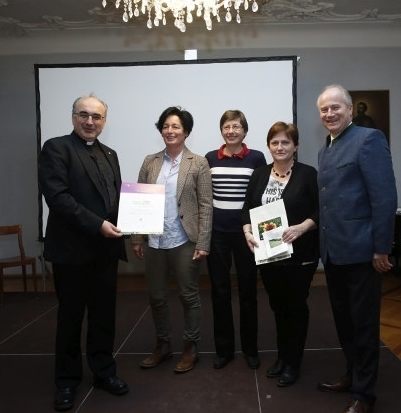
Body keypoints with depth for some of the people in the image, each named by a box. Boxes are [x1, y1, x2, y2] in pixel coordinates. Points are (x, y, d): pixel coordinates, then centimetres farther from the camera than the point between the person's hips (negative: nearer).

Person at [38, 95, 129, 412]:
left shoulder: (109, 154, 14)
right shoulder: (56, 148, -6)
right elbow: (57, 196, -17)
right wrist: (97, 224, -21)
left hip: (106, 248, 5)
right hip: (72, 248, -5)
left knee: (104, 314, 14)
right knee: (71, 316, 10)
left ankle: (104, 371, 31)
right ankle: (67, 380, 27)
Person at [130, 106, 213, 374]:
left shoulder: (198, 163, -3)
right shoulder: (150, 162, 7)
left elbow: (206, 206, -6)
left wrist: (203, 243, -11)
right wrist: (136, 238, 3)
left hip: (185, 242, -4)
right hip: (154, 241, 4)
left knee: (189, 295, 8)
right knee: (156, 296, 13)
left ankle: (191, 348, 25)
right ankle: (162, 345, 32)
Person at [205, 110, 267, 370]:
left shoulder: (257, 158, -1)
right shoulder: (210, 159, 4)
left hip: (246, 232, -1)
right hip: (217, 233, 2)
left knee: (248, 291, 9)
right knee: (220, 291, 8)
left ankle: (250, 348, 24)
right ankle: (224, 348, 23)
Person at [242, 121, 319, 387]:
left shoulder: (308, 174, -6)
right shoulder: (260, 175, 7)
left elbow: (321, 210, -9)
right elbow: (248, 208, 6)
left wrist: (302, 227, -24)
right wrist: (248, 232, -11)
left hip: (299, 254, -4)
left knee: (296, 306, 9)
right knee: (278, 306, 17)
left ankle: (293, 363, 24)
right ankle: (282, 356, 34)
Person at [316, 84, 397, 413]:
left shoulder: (369, 139, -10)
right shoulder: (326, 149, 14)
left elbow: (385, 197, -16)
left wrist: (381, 248, -17)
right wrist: (324, 244, 10)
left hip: (359, 250, -7)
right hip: (333, 251, 8)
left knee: (363, 323, 7)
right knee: (344, 321, 18)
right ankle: (352, 375, 36)